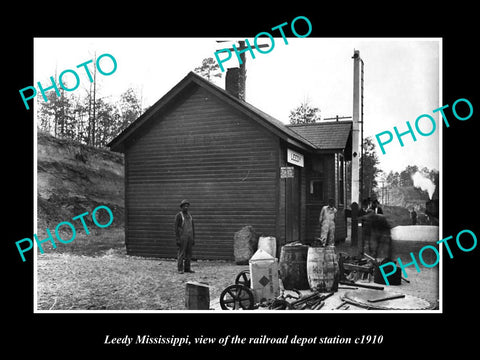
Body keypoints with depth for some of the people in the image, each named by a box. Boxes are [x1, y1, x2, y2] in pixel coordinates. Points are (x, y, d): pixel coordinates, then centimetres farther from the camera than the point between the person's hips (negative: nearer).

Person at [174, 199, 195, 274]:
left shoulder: (190, 216, 12)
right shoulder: (178, 215, -6)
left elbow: (193, 228, 14)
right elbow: (176, 228, -10)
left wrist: (193, 239, 9)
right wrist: (177, 239, -16)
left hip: (189, 237, 6)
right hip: (182, 237, -6)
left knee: (188, 253, 5)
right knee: (181, 253, -5)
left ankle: (187, 268, 11)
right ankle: (180, 269, 1)